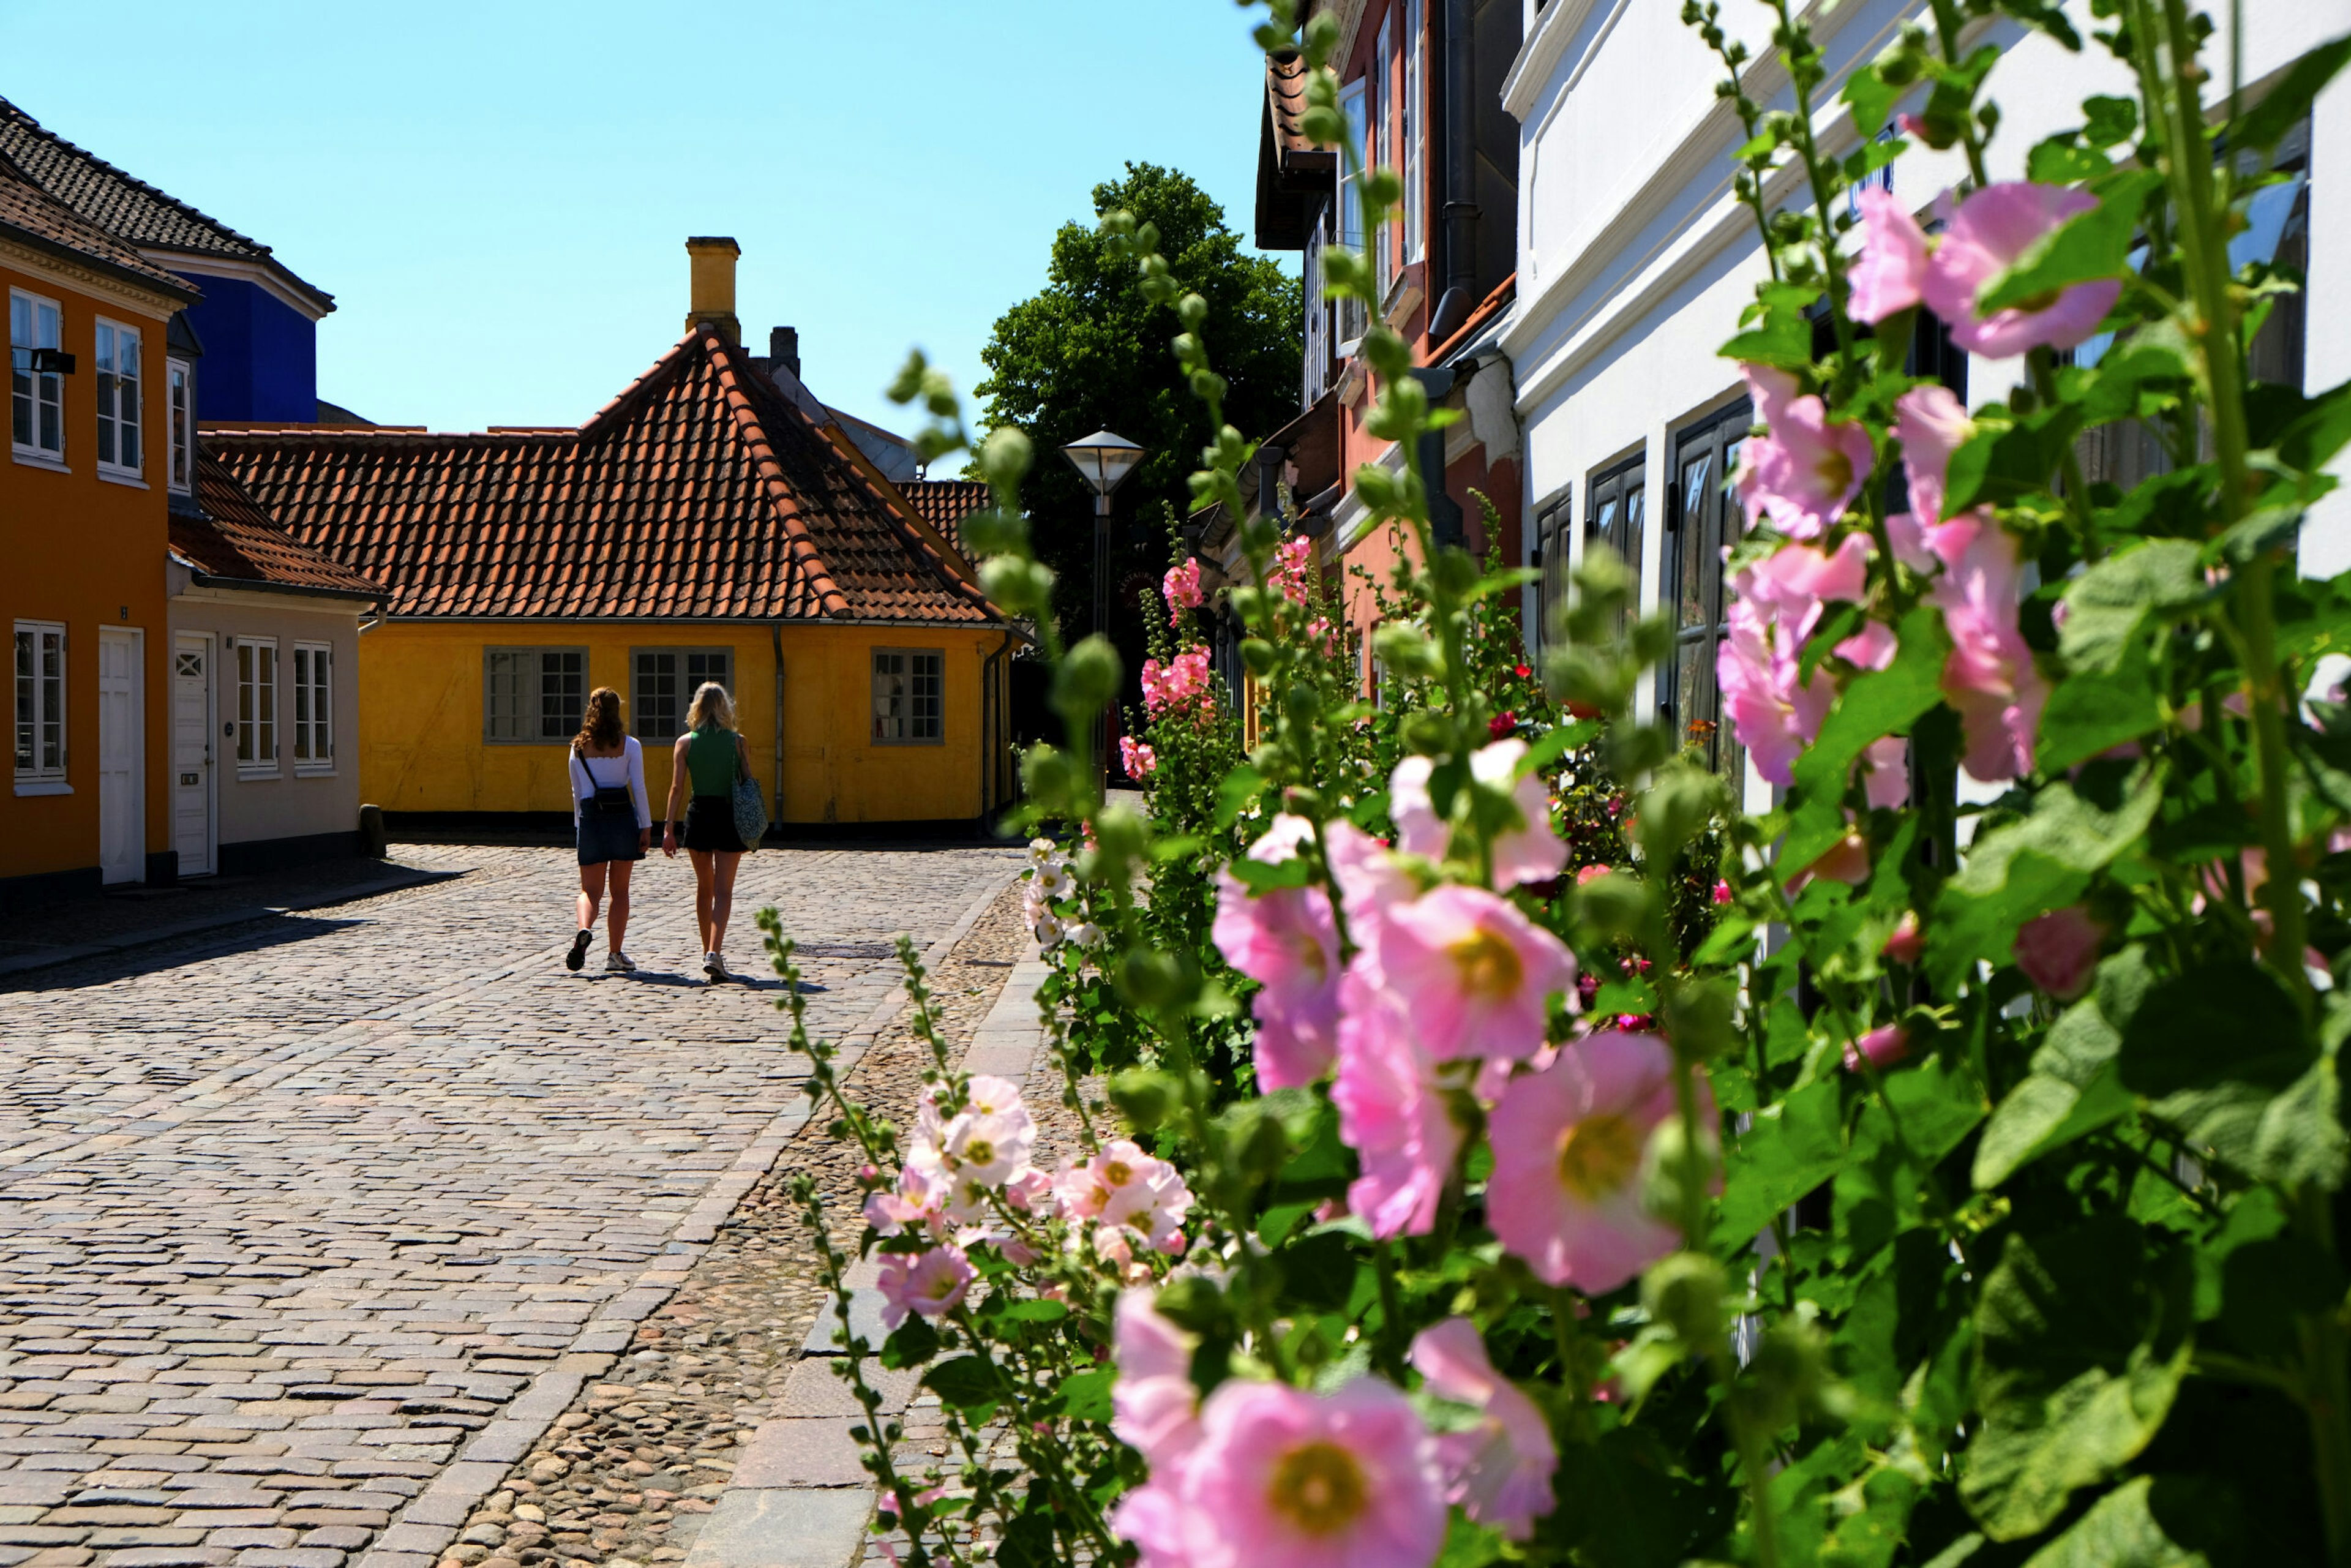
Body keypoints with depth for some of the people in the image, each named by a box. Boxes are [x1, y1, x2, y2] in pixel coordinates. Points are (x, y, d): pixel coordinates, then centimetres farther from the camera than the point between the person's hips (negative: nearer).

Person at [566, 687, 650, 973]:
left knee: (590, 889, 6)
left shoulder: (578, 746, 5)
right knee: (620, 890, 9)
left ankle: (584, 929, -25)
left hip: (591, 819, 1)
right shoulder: (629, 745, -3)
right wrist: (646, 827, -3)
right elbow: (639, 789, -6)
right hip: (623, 817, -1)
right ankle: (615, 954, 10)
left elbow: (577, 791, 9)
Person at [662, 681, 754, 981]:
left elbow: (677, 788, -5)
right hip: (729, 817, -2)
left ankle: (708, 951, 26)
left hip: (698, 815, 2)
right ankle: (714, 953, -18)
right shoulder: (738, 742, -3)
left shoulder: (686, 742, -1)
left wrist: (669, 828, -4)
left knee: (704, 887, 18)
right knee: (723, 891, -2)